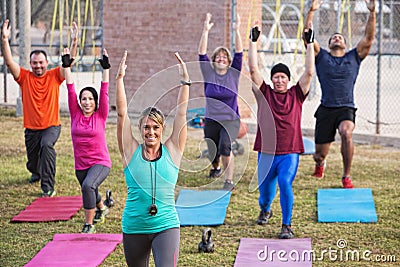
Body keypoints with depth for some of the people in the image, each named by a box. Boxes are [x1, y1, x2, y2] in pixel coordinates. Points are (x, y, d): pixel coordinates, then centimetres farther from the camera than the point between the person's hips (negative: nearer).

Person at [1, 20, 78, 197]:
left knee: (47, 145, -34)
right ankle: (37, 173, 55)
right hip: (32, 128, 2)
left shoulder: (54, 76, -2)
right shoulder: (25, 77, -2)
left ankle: (48, 187, -30)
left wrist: (74, 42, -28)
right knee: (32, 162, 14)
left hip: (51, 126, -2)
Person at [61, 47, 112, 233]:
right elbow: (71, 90, -2)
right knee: (90, 192, 23)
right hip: (80, 165, 4)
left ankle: (89, 225, -21)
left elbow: (104, 92, -9)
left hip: (100, 163, -4)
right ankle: (102, 209, 59)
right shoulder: (75, 115, 1)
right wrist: (67, 66, -6)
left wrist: (106, 69, -14)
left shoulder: (100, 116, -4)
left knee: (88, 186, -31)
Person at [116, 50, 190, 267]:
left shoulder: (172, 151, 1)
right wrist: (120, 78, -9)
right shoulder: (131, 152, 1)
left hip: (166, 226, -1)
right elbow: (122, 113, -5)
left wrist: (185, 82, -6)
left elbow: (181, 113, -2)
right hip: (134, 228, 2)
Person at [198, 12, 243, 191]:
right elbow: (201, 54, -7)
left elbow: (239, 53, -8)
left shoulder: (233, 73, 1)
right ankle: (216, 168, 47)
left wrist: (237, 31, -18)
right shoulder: (208, 73, 2)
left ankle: (229, 180, -16)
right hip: (211, 120, 2)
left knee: (225, 146, -26)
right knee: (212, 153, 10)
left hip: (231, 120, -2)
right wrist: (206, 31, -18)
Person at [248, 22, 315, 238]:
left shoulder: (296, 95, 6)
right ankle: (264, 210, 48)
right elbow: (253, 70, -2)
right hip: (266, 152, 1)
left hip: (290, 153, -1)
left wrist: (310, 44, -4)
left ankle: (287, 225, -10)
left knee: (285, 184, -21)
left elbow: (309, 72, -1)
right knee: (265, 188, 13)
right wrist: (253, 42, -6)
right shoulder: (264, 94, 5)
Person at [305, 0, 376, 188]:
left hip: (346, 109, -1)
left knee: (346, 133, -34)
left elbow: (369, 38, 3)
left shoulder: (354, 57, 14)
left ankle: (346, 176, -19)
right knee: (320, 153, 4)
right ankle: (320, 163, 45)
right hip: (326, 109, 1)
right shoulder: (321, 56, 12)